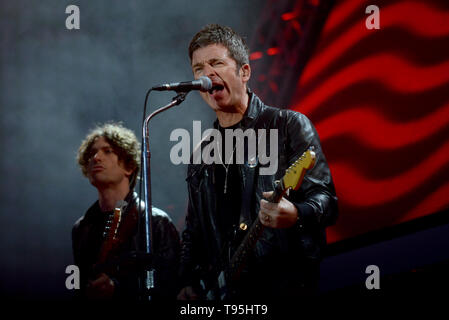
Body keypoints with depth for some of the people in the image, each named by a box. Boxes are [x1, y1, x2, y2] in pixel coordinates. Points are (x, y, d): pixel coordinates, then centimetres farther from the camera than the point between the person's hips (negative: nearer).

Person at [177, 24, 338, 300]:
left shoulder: (290, 126, 3)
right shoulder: (202, 155, 19)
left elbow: (326, 201, -4)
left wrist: (295, 215, -25)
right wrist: (188, 284, 8)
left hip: (285, 288, -5)